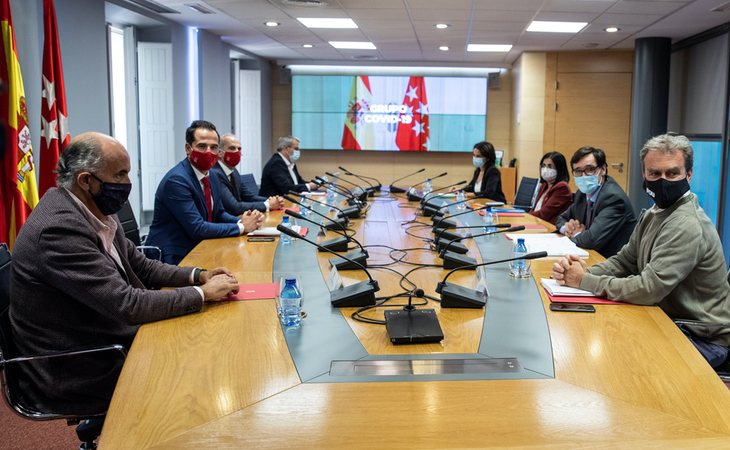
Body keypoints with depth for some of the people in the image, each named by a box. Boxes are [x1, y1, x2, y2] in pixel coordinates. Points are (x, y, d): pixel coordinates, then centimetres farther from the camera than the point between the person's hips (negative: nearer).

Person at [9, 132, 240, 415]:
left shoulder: (96, 211, 1)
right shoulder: (60, 228, -27)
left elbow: (141, 267, 12)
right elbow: (127, 304, -28)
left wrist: (198, 276, -3)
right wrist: (203, 293, -18)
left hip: (101, 345, 8)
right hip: (71, 376, -8)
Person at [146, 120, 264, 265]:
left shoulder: (211, 176, 7)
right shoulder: (176, 180, -18)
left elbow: (219, 214, 16)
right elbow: (197, 228, -22)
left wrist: (242, 220, -4)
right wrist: (241, 227, -14)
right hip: (173, 258, -8)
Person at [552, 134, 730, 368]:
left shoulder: (686, 225, -24)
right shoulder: (655, 213, 6)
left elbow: (649, 289, -28)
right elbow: (624, 262, 9)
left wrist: (585, 281, -19)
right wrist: (588, 272, -12)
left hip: (702, 338, -8)